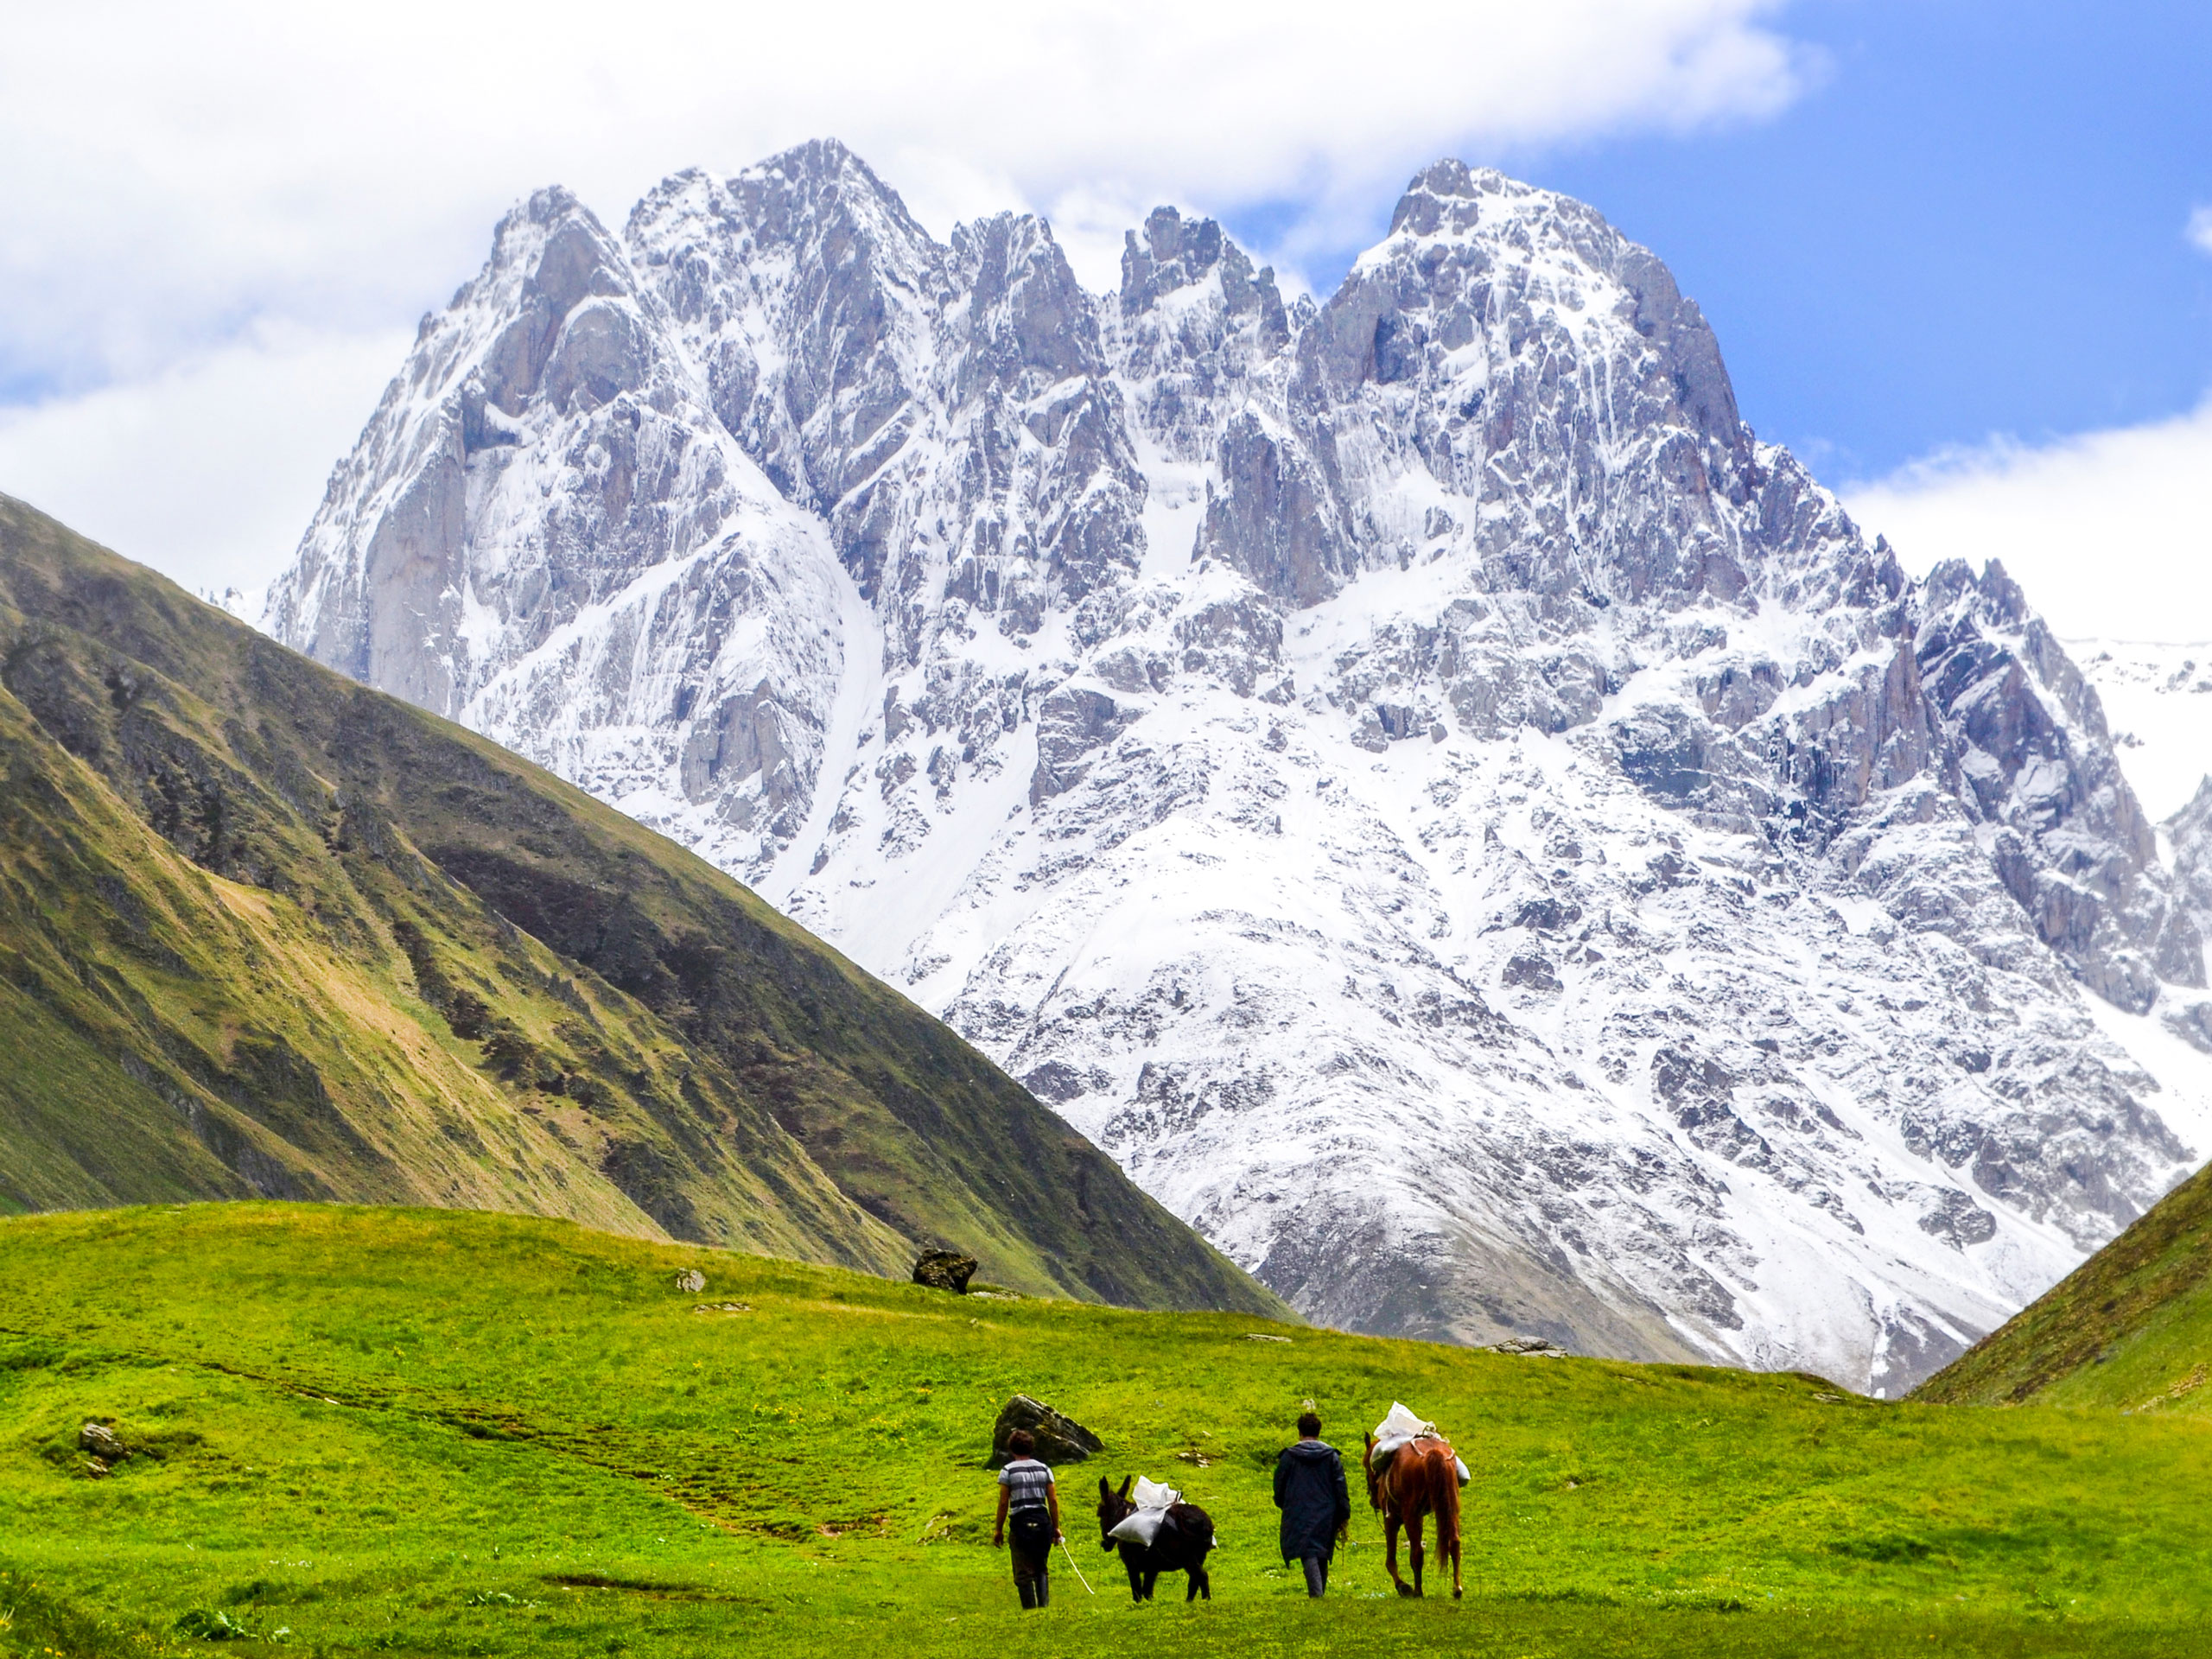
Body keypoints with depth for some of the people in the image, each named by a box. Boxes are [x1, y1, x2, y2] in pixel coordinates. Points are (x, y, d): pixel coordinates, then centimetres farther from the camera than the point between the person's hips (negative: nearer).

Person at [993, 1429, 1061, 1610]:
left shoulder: (1008, 1471, -3)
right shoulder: (1044, 1469, 7)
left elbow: (1003, 1503, -5)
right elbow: (1053, 1501, 5)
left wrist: (999, 1530, 2)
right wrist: (1056, 1527, 12)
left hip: (1021, 1522, -3)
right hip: (1043, 1521, 3)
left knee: (1024, 1574, 3)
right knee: (1042, 1569, 14)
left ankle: (1030, 1609, 0)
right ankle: (1044, 1605, -1)